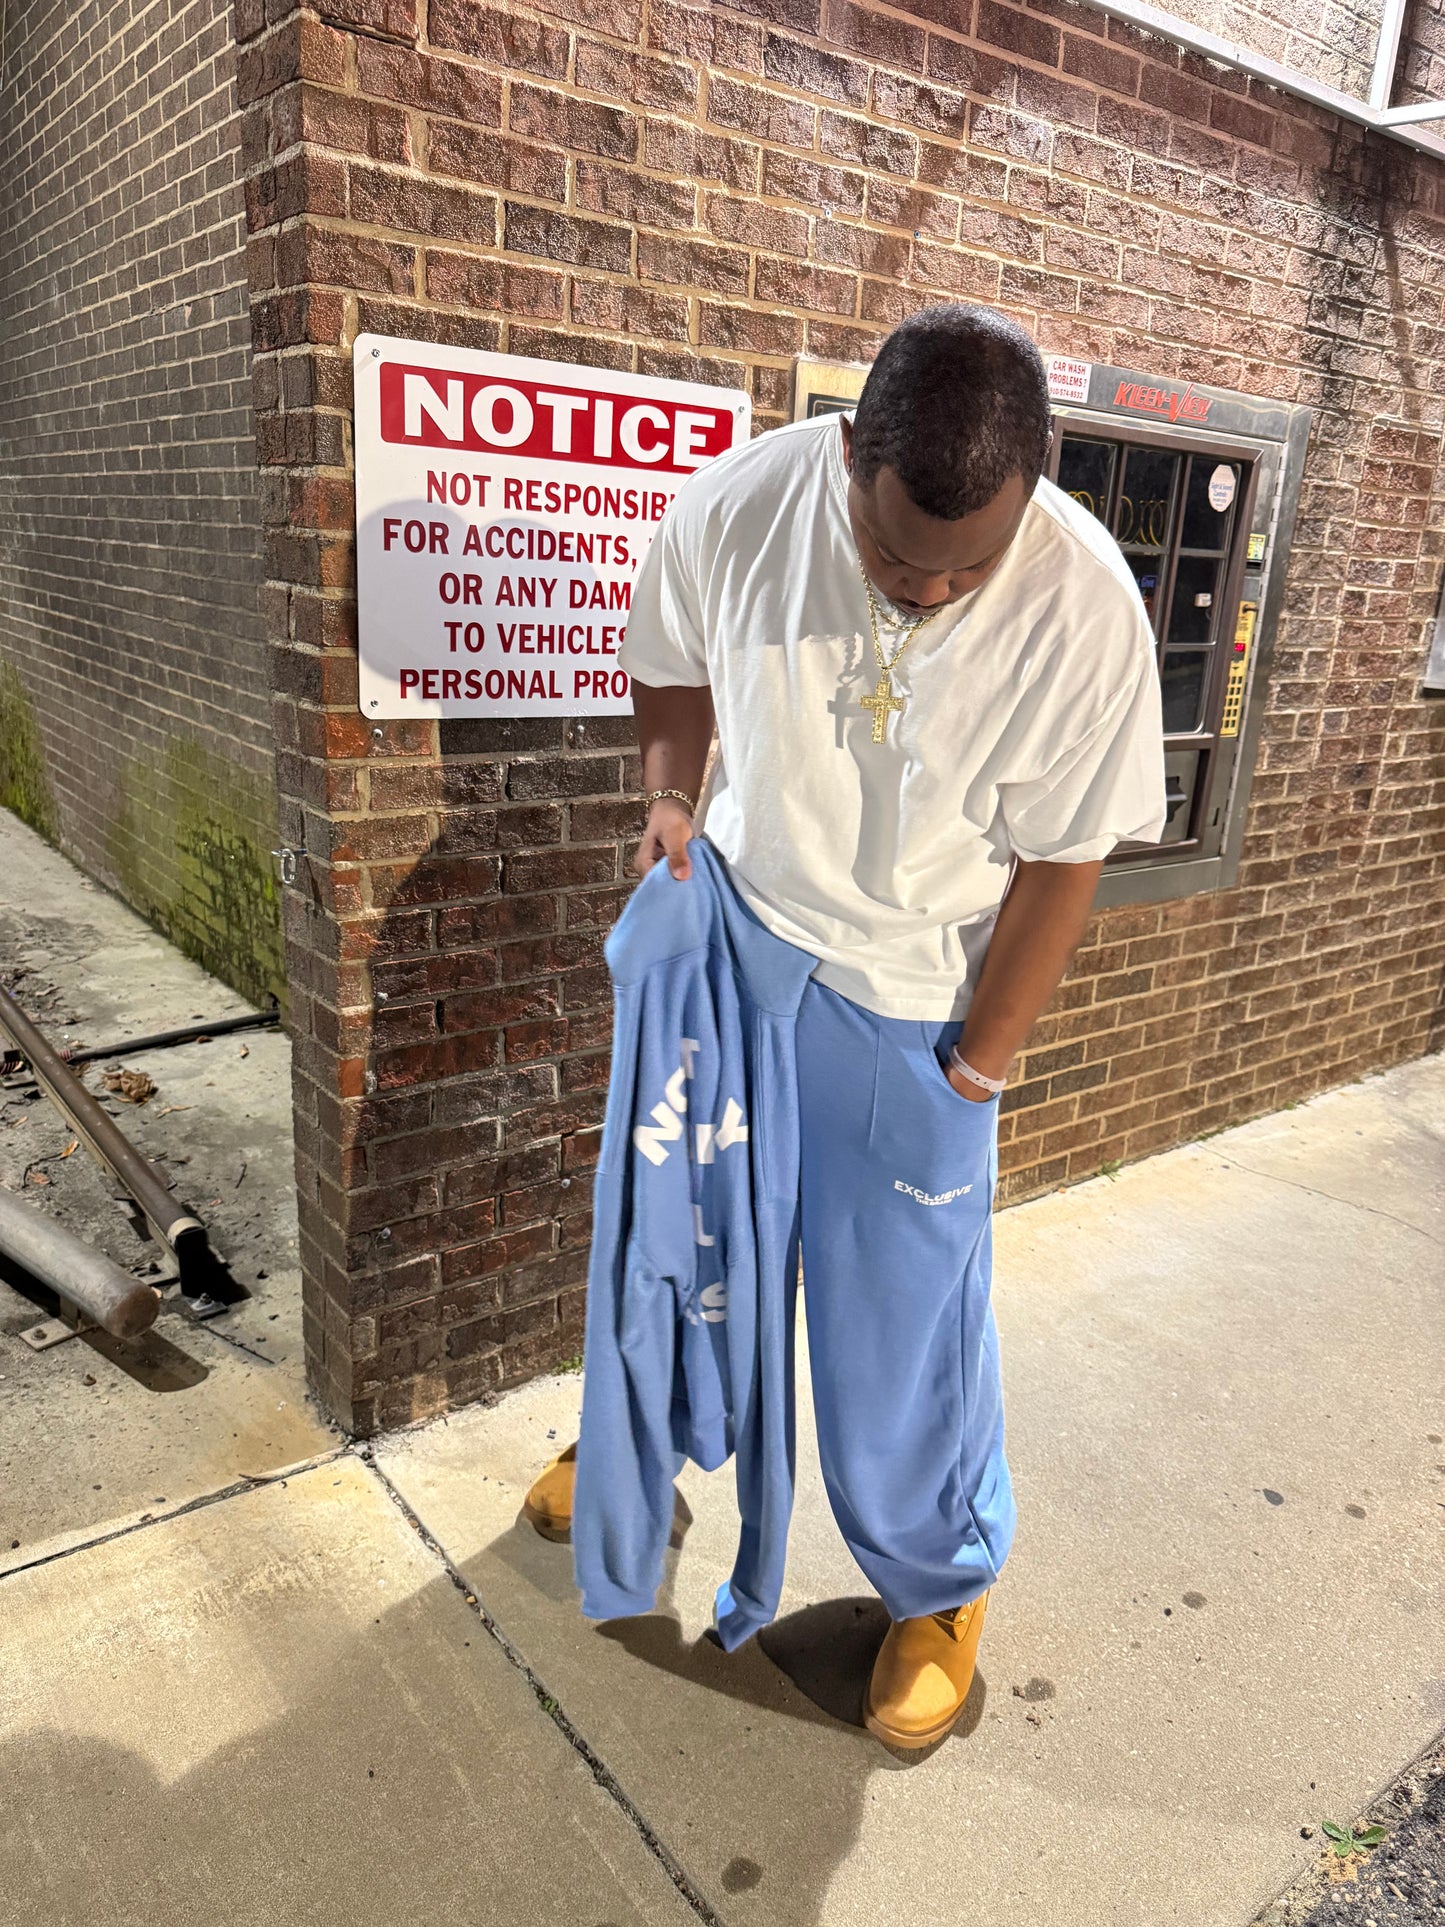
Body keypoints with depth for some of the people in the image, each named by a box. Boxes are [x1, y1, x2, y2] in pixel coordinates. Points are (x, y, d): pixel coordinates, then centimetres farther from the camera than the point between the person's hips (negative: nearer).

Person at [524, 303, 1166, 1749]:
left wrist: (970, 1071, -10)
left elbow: (1060, 866, -14)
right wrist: (672, 802, -6)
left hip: (910, 1005, -2)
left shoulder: (1083, 609, -23)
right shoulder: (734, 507, -17)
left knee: (905, 1307, 6)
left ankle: (940, 1585, 35)